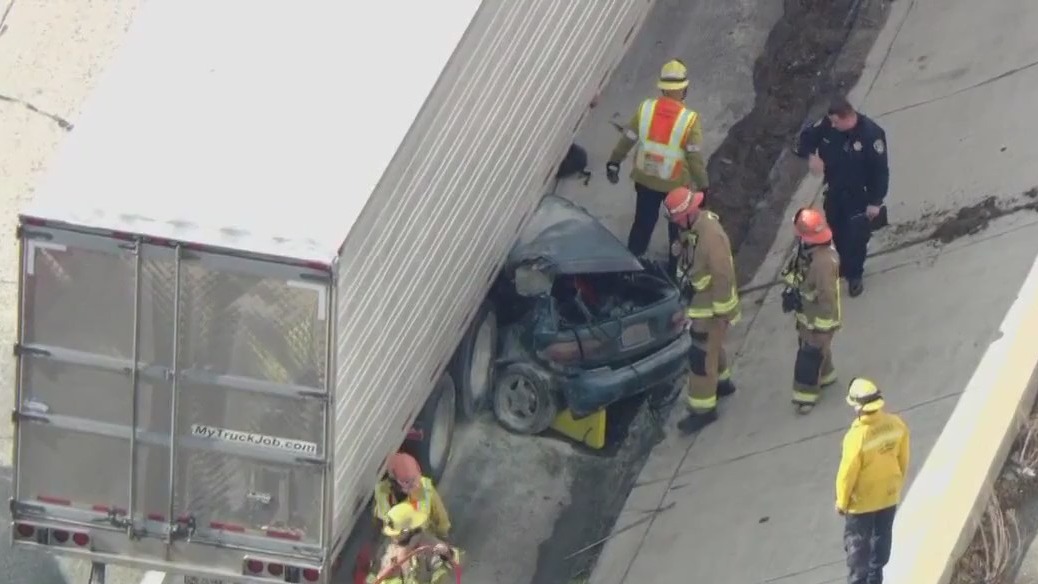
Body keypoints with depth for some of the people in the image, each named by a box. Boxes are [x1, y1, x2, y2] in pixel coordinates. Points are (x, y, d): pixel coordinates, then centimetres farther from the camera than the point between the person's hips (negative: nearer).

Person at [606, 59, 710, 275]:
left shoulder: (645, 109, -16)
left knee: (642, 224, 23)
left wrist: (614, 163, 13)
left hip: (645, 179, 3)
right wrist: (703, 185, -5)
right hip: (677, 184, -3)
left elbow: (627, 139, -4)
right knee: (678, 227, 21)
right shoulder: (689, 120, -25)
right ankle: (676, 271, 36)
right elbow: (695, 157, -18)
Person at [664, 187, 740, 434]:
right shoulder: (690, 226, -6)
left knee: (702, 355, -2)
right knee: (711, 345, 27)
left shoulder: (711, 236, -33)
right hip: (697, 300, 9)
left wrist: (722, 312, -22)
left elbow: (724, 276, -27)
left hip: (711, 306, -9)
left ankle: (703, 409, 8)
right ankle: (721, 382, 50)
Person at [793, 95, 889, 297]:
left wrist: (875, 202, -17)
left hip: (859, 196, -5)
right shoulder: (827, 126, -15)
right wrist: (811, 155, -21)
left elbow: (881, 170, -21)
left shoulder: (871, 134, -29)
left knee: (855, 237, 6)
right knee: (835, 233, 20)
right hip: (834, 192, 5)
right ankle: (840, 268, 43)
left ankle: (854, 275, 28)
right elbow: (806, 139, 3)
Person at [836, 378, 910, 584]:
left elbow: (847, 474, -21)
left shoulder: (857, 437, -33)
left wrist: (841, 501, -5)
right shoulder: (896, 424, -16)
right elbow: (903, 460, -1)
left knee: (857, 543, 14)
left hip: (862, 501, -5)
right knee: (882, 536, 25)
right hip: (889, 495, 5)